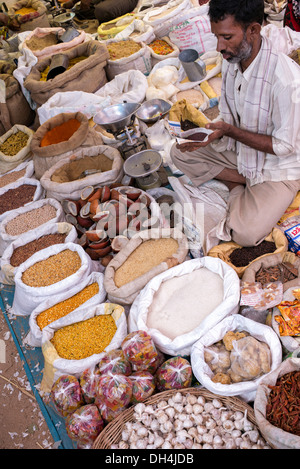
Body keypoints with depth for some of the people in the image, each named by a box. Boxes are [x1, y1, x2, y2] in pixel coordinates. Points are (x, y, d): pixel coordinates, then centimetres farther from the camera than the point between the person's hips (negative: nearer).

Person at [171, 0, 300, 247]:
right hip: (240, 151, 7)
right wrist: (214, 135, -14)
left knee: (245, 234, -25)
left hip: (278, 168, -7)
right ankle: (244, 182, -4)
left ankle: (239, 188, 6)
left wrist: (230, 131, -27)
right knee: (179, 152, -3)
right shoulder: (231, 60, -6)